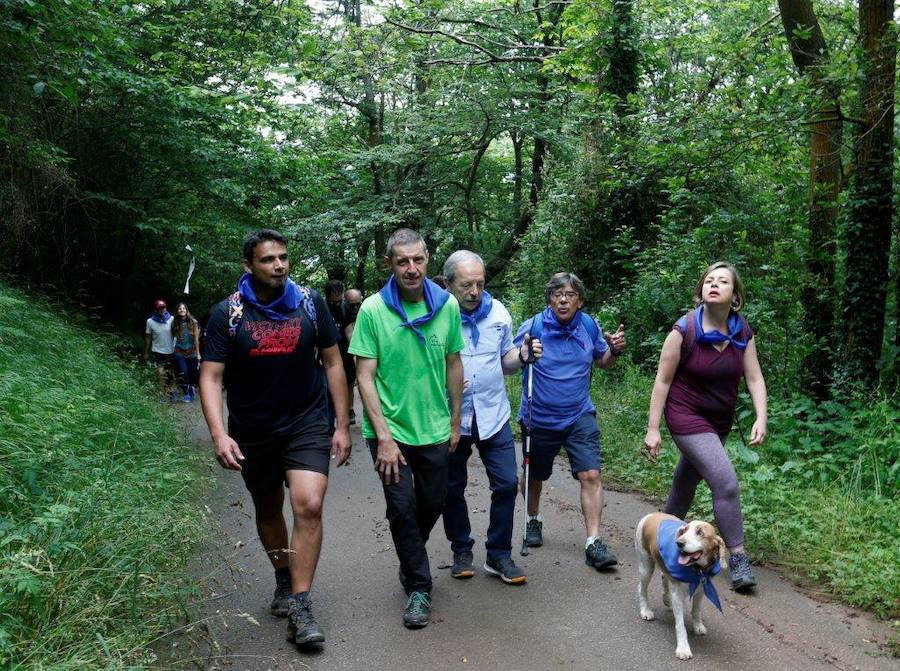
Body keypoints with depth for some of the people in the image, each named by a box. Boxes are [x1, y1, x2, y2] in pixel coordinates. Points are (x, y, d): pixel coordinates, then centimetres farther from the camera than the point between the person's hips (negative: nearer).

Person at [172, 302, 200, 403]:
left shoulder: (193, 322, -5)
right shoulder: (175, 324, -1)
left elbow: (196, 339, -4)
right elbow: (173, 337, 4)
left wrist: (198, 353, -4)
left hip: (192, 353, 0)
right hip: (179, 353, 0)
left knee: (193, 373, 5)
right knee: (183, 373, -12)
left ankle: (191, 388, 35)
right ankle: (185, 393, 5)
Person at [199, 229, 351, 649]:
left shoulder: (310, 303, -6)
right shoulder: (227, 314, -9)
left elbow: (332, 363, 0)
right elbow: (211, 377, -10)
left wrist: (342, 426, -2)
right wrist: (218, 434, -24)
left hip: (307, 424, -1)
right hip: (252, 432, 1)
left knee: (309, 505, -16)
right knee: (268, 510, 17)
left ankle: (299, 606, -5)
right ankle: (284, 578, 41)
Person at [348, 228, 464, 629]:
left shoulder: (447, 305, -5)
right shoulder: (373, 310, -13)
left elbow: (454, 365, 5)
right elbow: (365, 377, -12)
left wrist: (455, 422, 8)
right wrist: (384, 437, -16)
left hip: (434, 429, 3)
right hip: (390, 429, -3)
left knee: (433, 503, 15)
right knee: (403, 507, -1)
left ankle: (410, 558, 45)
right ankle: (418, 588, 18)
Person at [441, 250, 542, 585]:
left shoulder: (498, 312, 1)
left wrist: (522, 355, -10)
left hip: (493, 416, 2)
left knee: (506, 484, 1)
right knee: (453, 488, 11)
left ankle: (499, 555, 18)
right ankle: (461, 550, 31)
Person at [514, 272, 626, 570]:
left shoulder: (589, 326, -4)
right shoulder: (534, 326, -13)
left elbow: (602, 362, 12)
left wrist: (614, 350, -10)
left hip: (579, 416, 1)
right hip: (539, 419, -1)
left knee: (591, 475, -12)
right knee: (535, 476, 17)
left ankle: (594, 544, -5)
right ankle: (533, 521, 45)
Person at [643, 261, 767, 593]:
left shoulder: (743, 332, -5)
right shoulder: (684, 330, -18)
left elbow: (754, 377, -2)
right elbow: (663, 380, -13)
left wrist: (761, 418, -16)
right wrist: (652, 429, -14)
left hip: (720, 421, 6)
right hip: (687, 417, -6)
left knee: (688, 477, 23)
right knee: (726, 482, -16)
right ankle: (738, 559, -3)